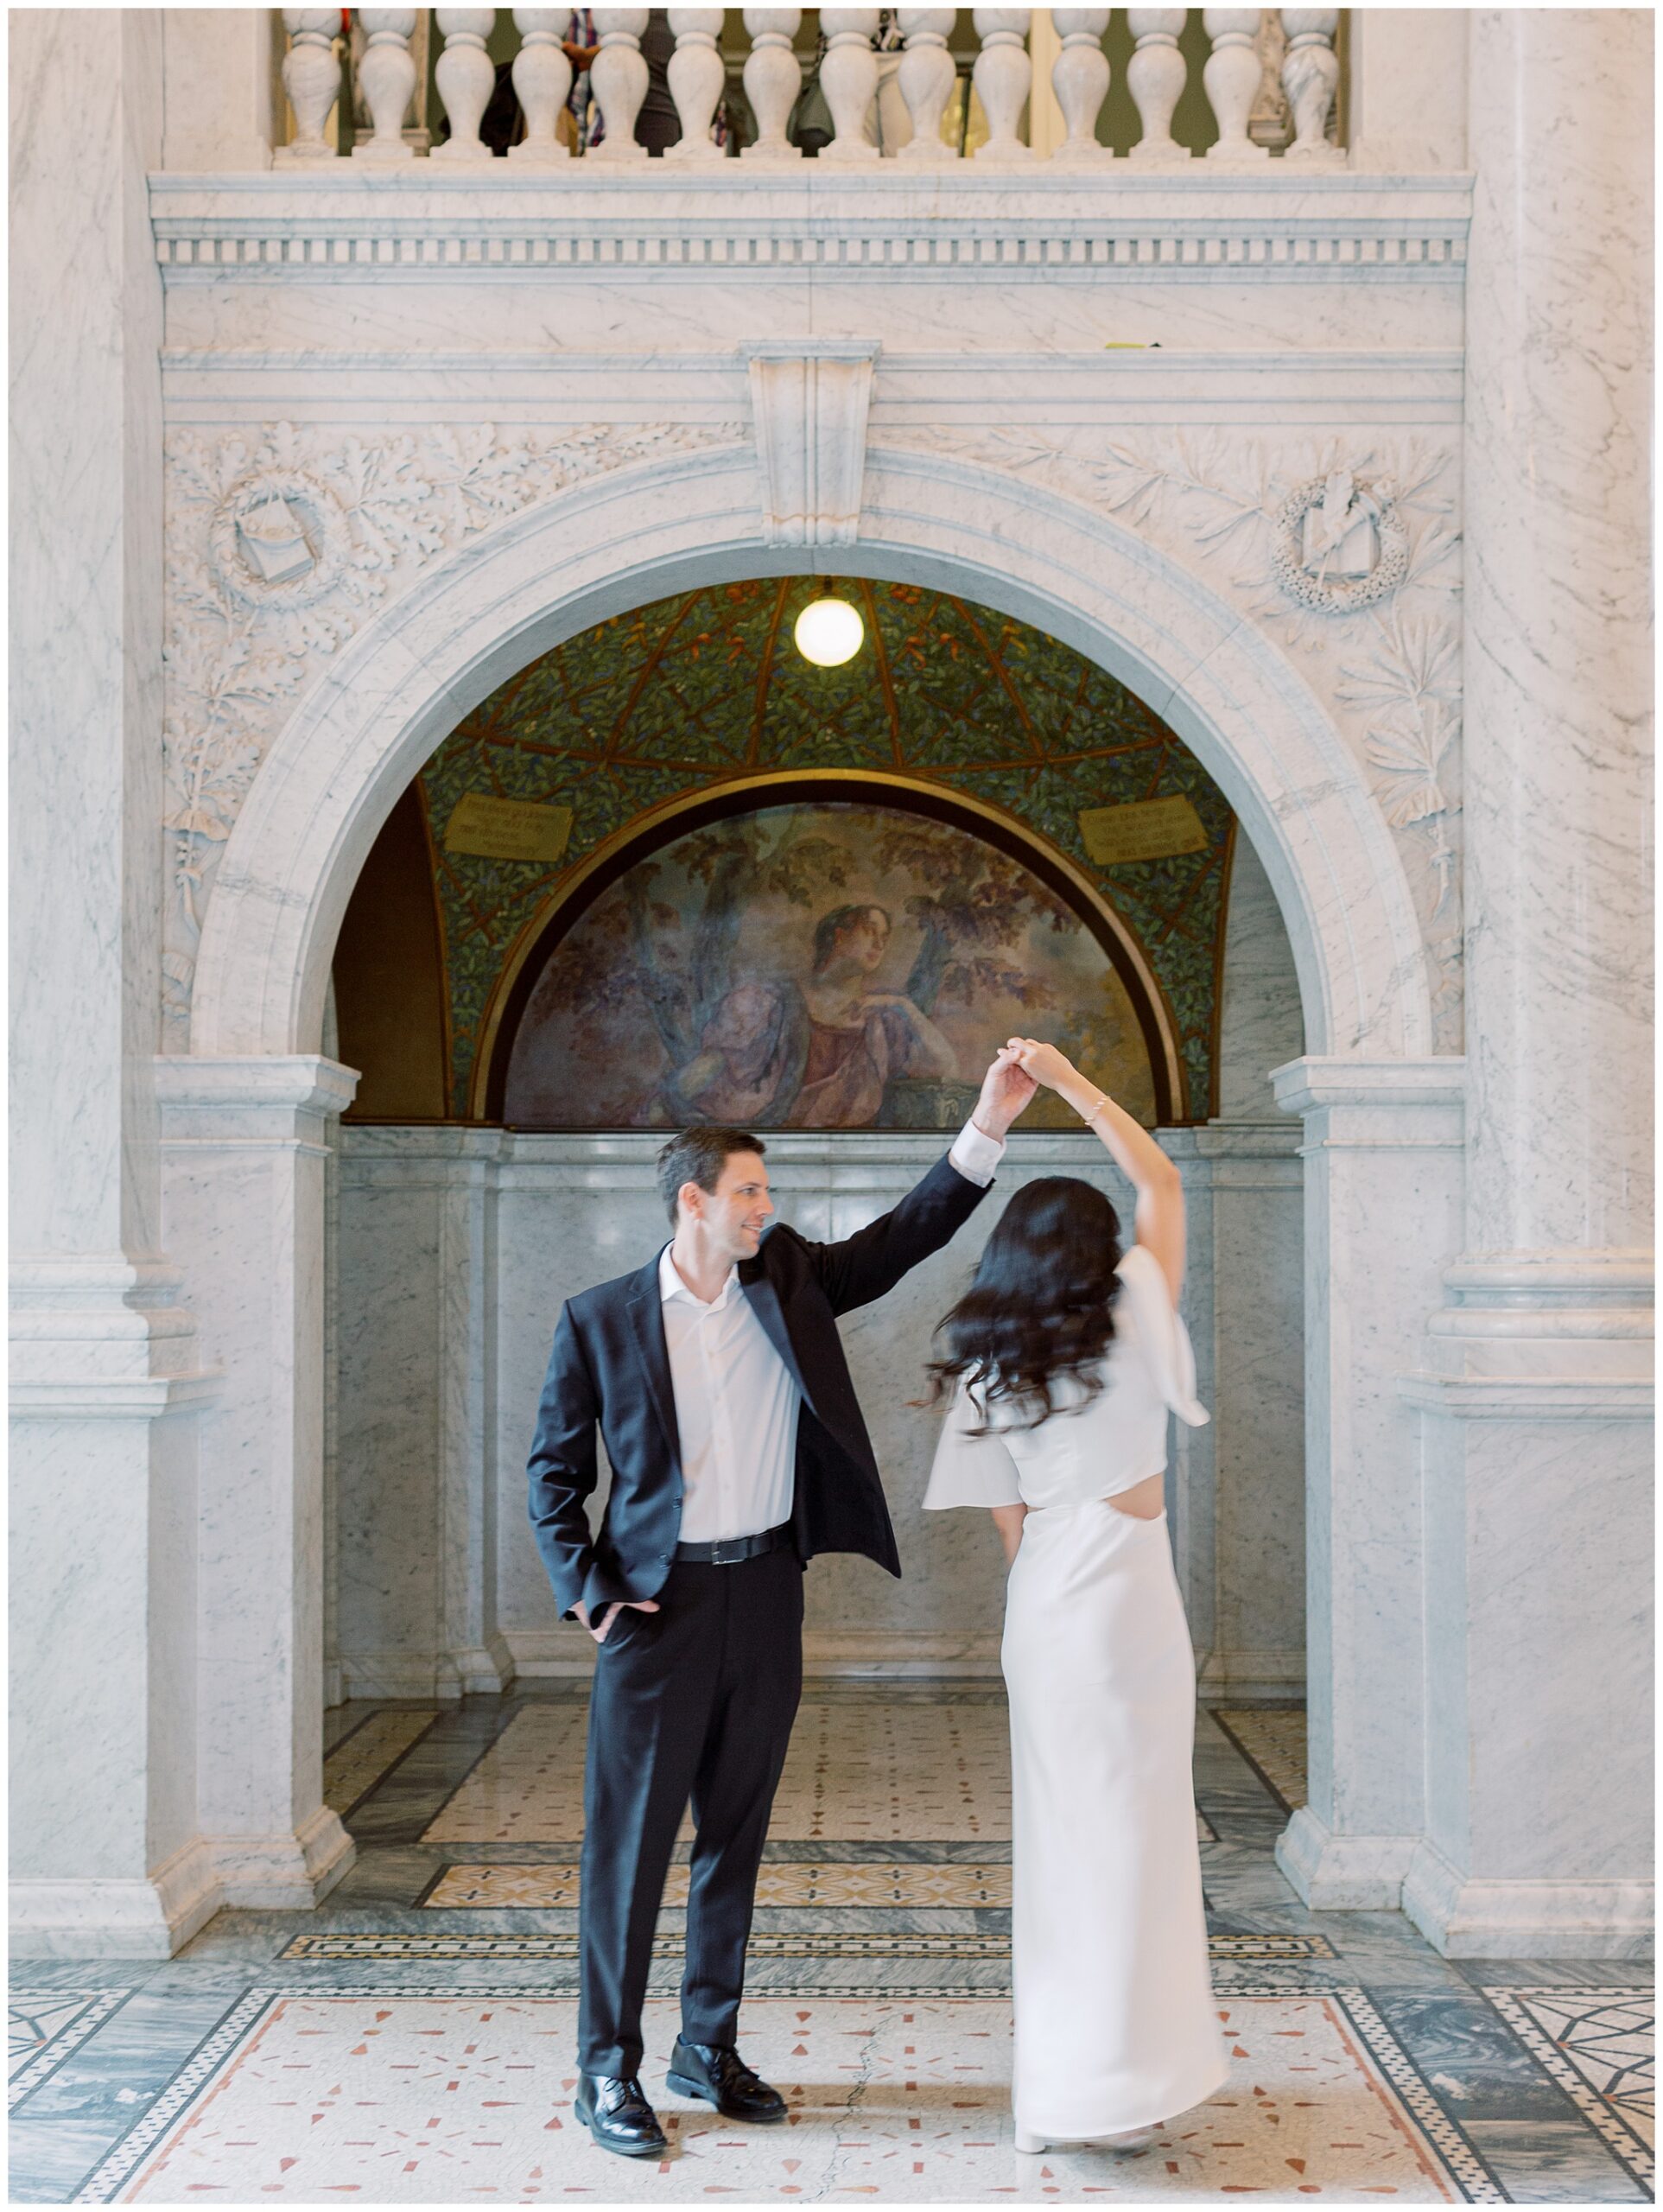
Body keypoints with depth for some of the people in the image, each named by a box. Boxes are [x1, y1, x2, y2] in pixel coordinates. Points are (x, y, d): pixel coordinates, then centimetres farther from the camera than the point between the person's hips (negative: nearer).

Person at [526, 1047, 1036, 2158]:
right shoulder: (600, 1321, -4)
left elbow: (904, 1236, 2)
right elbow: (555, 1471, 2)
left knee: (736, 1836, 13)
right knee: (630, 1840, 1)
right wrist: (584, 1589, -8)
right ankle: (608, 2069, 12)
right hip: (659, 1603, -4)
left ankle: (709, 2048, 26)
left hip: (766, 1592, 4)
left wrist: (988, 1126, -7)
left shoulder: (790, 1280, 5)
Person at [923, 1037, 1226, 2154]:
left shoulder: (990, 1370, 3)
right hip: (1126, 1594, -4)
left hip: (1042, 1603, 4)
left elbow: (1007, 1517, 6)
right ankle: (1112, 2075, 6)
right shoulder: (1130, 1320, -6)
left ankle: (1051, 2077, 19)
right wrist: (1072, 1081, 4)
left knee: (1063, 1830, 12)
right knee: (1129, 1829, 3)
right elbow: (1164, 1182, 3)